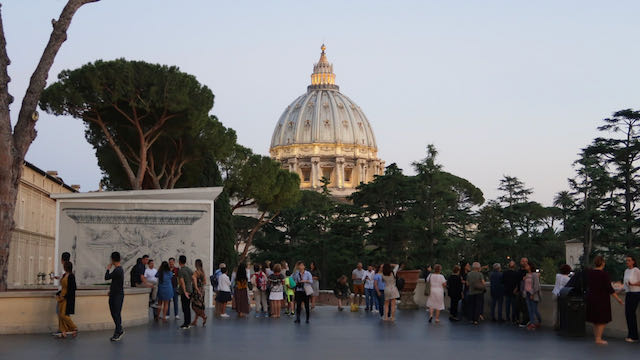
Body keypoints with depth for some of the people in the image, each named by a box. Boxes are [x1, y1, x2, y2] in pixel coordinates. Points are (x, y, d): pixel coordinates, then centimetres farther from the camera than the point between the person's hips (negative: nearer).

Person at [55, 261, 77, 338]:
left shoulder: (71, 276, -15)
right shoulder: (64, 275, 11)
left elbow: (72, 289, -18)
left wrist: (64, 297, -19)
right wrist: (58, 294, 9)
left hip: (67, 298, -9)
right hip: (62, 297, 9)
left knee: (64, 315, -9)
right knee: (60, 315, 6)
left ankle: (74, 328, 6)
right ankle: (63, 332, 10)